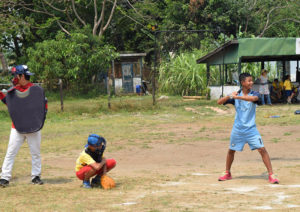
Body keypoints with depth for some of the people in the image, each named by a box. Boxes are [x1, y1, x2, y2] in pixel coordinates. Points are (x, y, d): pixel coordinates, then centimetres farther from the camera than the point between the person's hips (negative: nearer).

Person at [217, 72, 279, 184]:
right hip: (238, 129, 2)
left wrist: (237, 97, -38)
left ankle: (271, 174, -5)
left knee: (262, 149, -11)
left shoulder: (254, 94, -6)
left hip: (251, 129, -2)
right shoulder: (235, 95, -1)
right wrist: (230, 96, -22)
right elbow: (219, 102, -4)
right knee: (231, 150, 12)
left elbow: (253, 98, -32)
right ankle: (227, 173, 33)